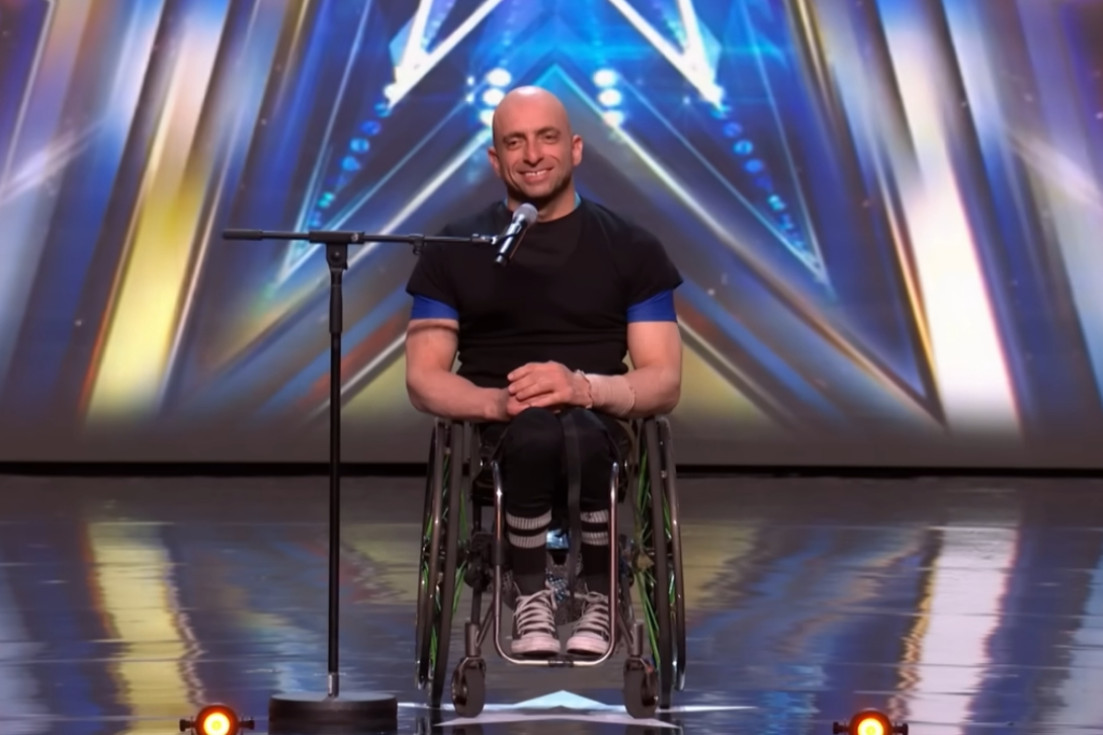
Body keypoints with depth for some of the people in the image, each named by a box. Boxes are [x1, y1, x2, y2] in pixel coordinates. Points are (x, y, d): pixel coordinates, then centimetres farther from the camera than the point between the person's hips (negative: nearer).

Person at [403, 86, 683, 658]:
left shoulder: (630, 249, 10)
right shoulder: (454, 251, 11)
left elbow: (664, 383, 4)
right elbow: (423, 380, 6)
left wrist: (584, 387, -18)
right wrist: (498, 401, -16)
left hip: (599, 422, 0)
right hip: (494, 434, 0)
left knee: (580, 435, -39)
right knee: (535, 434, -38)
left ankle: (597, 598, -17)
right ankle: (530, 599, -20)